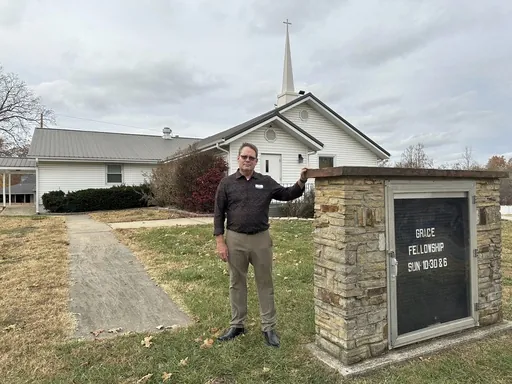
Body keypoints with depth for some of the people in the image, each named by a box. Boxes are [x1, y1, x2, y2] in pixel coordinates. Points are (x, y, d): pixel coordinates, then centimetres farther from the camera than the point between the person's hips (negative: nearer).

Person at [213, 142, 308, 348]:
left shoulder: (266, 182, 4)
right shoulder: (227, 183, 0)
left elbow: (287, 194, 8)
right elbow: (219, 214, -1)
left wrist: (301, 181, -10)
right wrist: (220, 242, -6)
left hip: (261, 239, 1)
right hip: (235, 239, -1)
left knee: (265, 284, 7)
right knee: (237, 284, 11)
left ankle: (269, 327, 18)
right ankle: (237, 325, 26)